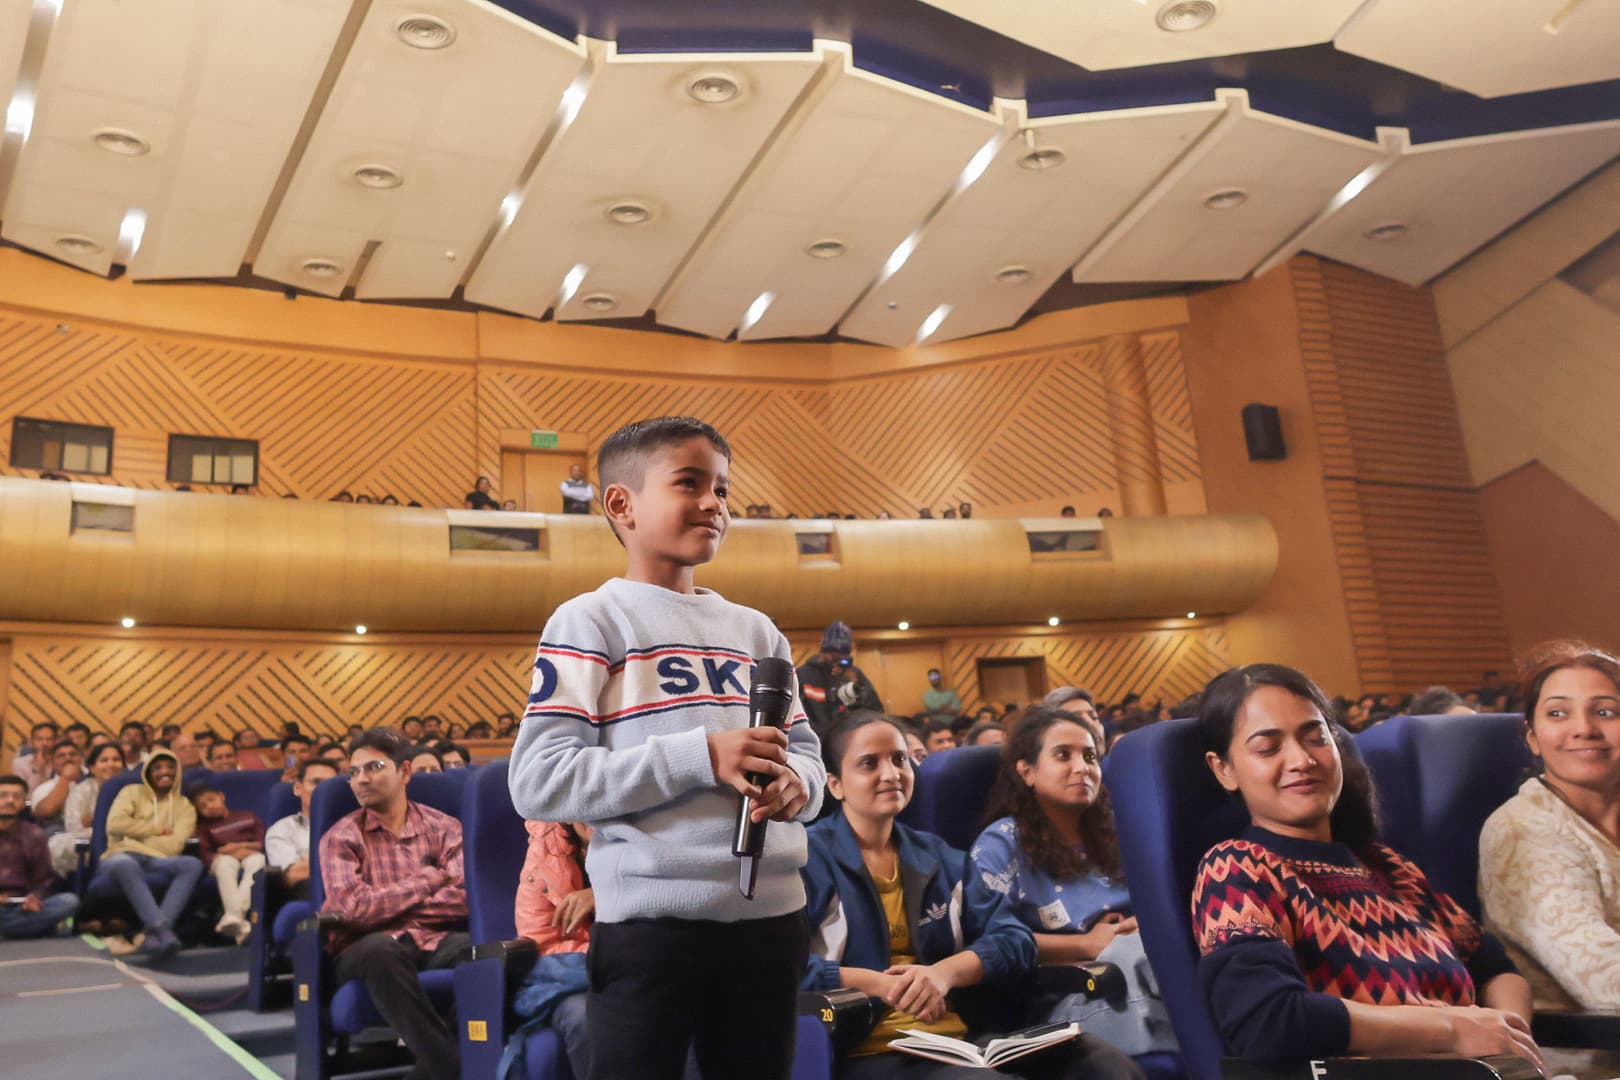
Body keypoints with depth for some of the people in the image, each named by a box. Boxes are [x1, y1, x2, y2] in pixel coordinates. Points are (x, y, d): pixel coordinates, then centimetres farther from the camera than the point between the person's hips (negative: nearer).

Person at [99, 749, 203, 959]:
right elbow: (115, 824, -4)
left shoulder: (184, 807, 17)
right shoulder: (132, 793, 17)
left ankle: (151, 933, -45)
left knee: (193, 864, -31)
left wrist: (133, 840, -4)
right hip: (124, 858, -1)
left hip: (158, 861, 2)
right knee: (124, 863, -40)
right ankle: (161, 928, -52)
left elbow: (173, 846, -1)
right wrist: (157, 830, 1)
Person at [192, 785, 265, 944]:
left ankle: (237, 911, -59)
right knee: (225, 863, -38)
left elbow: (265, 841, 11)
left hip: (252, 854, 0)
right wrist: (231, 852, -10)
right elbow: (205, 855, 6)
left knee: (256, 862, -38)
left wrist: (243, 845, -6)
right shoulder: (205, 826, 22)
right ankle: (236, 916, -58)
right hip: (224, 858, 0)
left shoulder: (248, 816, 22)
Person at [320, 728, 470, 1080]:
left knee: (472, 948, -34)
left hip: (435, 943, 1)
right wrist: (428, 879, -2)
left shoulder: (443, 827, 11)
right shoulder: (341, 837, 8)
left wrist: (386, 908, -6)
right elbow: (355, 910, -8)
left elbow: (463, 899, -5)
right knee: (380, 948, -38)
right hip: (367, 952, -1)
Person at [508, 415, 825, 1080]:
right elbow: (538, 783, -14)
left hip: (770, 914, 6)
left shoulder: (757, 632, 14)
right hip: (653, 922, -5)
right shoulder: (591, 622, -5)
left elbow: (805, 749, 16)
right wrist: (699, 756, -21)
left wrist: (797, 782, -9)